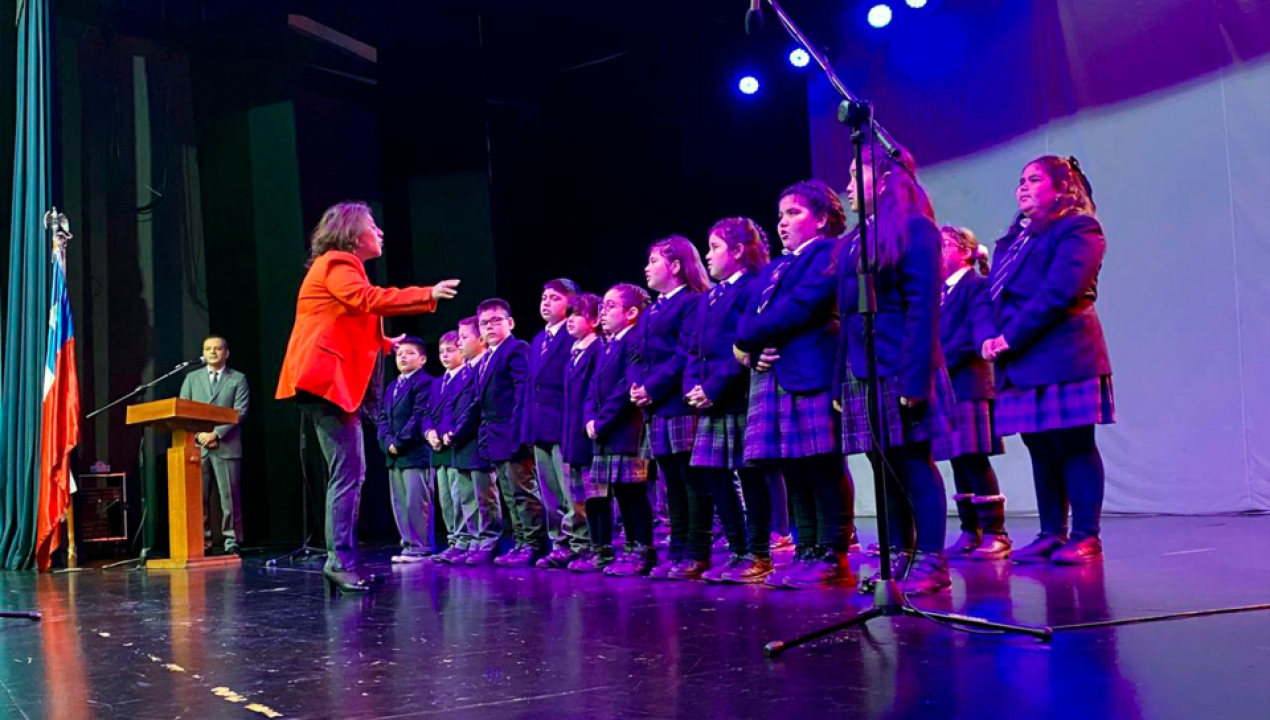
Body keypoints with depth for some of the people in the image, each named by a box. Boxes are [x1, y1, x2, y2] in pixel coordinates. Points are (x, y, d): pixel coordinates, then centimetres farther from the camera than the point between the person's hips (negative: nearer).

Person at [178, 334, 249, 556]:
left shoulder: (238, 379, 9)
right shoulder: (192, 378, 16)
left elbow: (240, 413, -3)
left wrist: (216, 434, -13)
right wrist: (199, 434, -7)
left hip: (226, 446, -2)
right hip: (197, 446, 2)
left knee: (229, 497, -2)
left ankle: (231, 542, 4)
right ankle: (201, 543, 6)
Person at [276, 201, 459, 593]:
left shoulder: (340, 266, 25)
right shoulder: (337, 264, -5)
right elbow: (367, 299, -24)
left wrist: (384, 344, 29)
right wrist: (427, 295, -23)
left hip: (334, 382, 11)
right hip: (326, 380, -11)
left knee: (350, 473, 9)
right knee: (348, 473, -14)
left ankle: (342, 560, 11)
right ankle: (341, 560, -14)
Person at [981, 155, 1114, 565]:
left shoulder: (1078, 228, -3)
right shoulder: (1014, 238, 21)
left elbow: (1058, 292, -15)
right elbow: (997, 293, 16)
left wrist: (1011, 338, -16)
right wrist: (991, 338, -3)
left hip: (1063, 358, -7)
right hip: (1022, 364, 8)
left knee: (1073, 446, -4)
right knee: (1040, 448, 9)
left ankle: (1086, 537, 2)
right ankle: (1051, 534, 15)